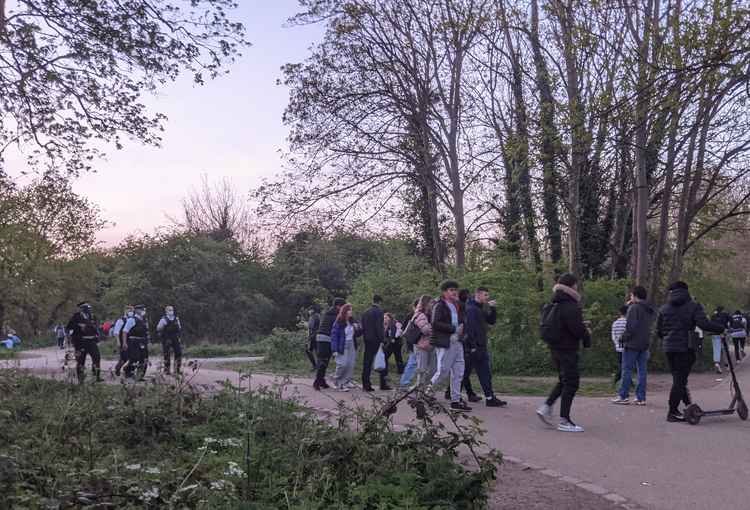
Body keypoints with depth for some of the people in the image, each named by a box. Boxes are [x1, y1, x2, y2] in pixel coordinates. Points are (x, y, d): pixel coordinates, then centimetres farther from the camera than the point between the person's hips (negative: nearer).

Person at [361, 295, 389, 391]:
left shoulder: (365, 312, 13)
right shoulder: (379, 311, -10)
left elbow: (363, 327, 15)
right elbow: (379, 327, -17)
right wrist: (382, 340, -16)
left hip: (368, 340, 7)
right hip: (377, 340, -7)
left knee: (367, 362, 7)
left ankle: (366, 384, 6)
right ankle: (383, 384, 3)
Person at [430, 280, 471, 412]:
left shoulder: (457, 307, 19)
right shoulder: (439, 306, -6)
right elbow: (435, 323, -18)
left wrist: (461, 329, 4)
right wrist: (454, 329, -19)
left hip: (457, 343, 8)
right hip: (445, 343, -8)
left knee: (458, 373, 7)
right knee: (443, 372, -6)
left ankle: (456, 401, 14)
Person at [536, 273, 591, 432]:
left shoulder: (555, 305, 11)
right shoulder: (570, 307, -19)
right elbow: (578, 329, -23)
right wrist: (587, 336, 1)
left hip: (555, 348, 9)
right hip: (567, 349, -9)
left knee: (564, 381, 22)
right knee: (571, 383, -1)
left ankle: (546, 407, 14)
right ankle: (564, 421, 3)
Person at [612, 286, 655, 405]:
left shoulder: (634, 308, -12)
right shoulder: (650, 310, 13)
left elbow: (630, 326, -20)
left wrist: (624, 338, -7)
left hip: (632, 343, -7)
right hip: (644, 343, 7)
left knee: (627, 369, -2)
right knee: (642, 370, 8)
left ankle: (623, 396, -1)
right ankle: (641, 397, 8)